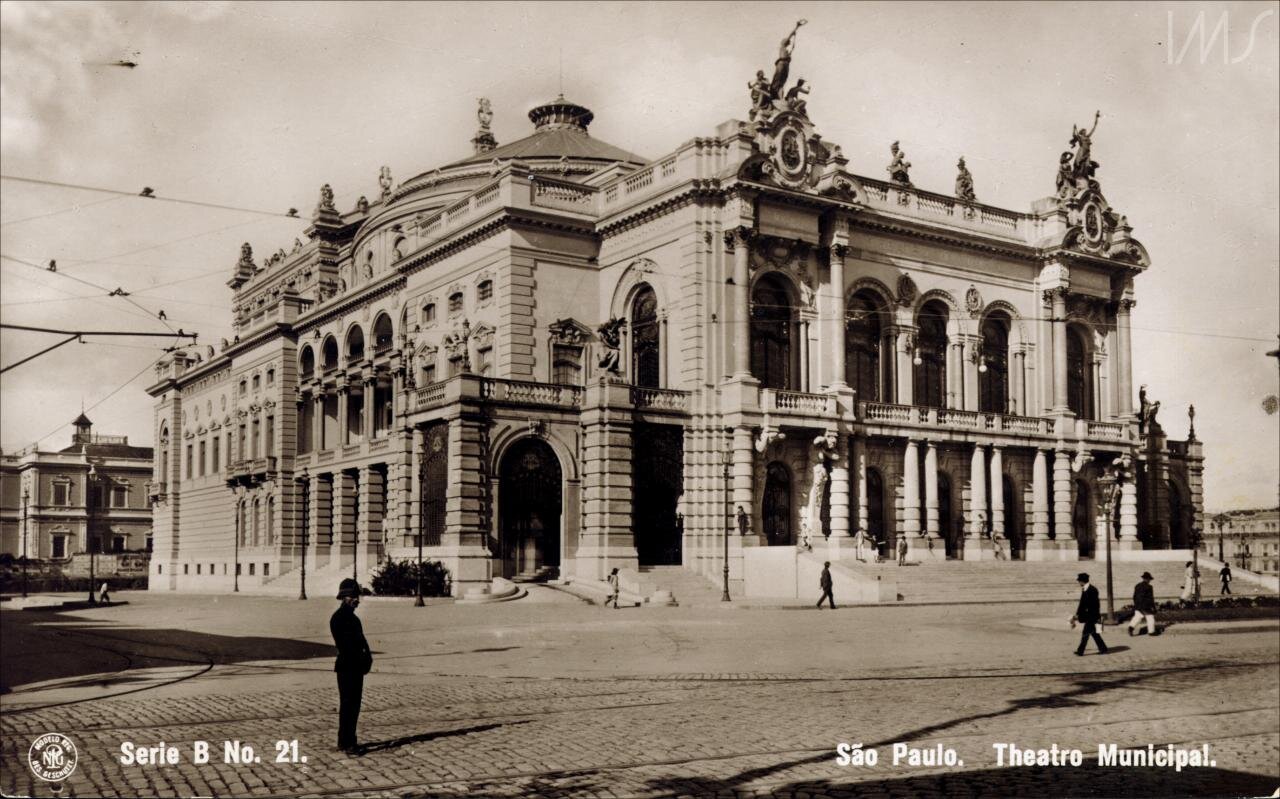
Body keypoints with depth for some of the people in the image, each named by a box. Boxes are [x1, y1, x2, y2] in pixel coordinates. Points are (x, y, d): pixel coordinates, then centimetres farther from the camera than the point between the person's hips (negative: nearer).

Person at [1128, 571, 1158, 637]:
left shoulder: (1137, 586, 8)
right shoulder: (1148, 587, -13)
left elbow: (1135, 597, 13)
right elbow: (1151, 598, -14)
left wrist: (1136, 605, 21)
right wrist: (1152, 606, -9)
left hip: (1138, 606, 6)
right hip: (1146, 606, -6)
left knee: (1137, 617, 3)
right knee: (1150, 618, 8)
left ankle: (1131, 627, -17)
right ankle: (1151, 631, 15)